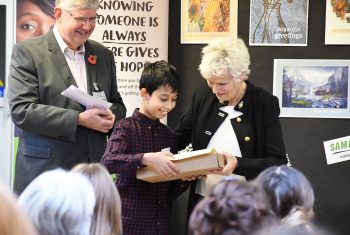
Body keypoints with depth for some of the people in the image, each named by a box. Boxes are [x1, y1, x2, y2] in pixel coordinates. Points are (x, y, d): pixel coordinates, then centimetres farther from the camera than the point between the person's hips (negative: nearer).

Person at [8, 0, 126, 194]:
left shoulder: (104, 55, 14)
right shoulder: (27, 52, -3)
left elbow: (117, 105, 21)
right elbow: (21, 111, -12)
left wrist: (110, 116, -5)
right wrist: (79, 119, -18)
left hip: (95, 171, 4)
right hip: (44, 174, -4)